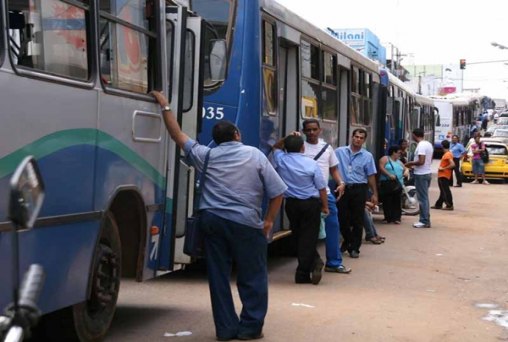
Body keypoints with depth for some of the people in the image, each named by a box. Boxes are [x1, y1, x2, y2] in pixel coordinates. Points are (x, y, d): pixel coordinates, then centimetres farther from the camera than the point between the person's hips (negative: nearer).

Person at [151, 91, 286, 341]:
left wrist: (165, 107, 23)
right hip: (245, 223, -3)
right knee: (252, 277, 7)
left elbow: (178, 136, 16)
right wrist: (268, 221, 7)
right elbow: (277, 192, -1)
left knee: (218, 275, 9)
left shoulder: (206, 156, 7)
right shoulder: (255, 155, 2)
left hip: (212, 220, 3)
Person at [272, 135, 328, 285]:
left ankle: (314, 262, 10)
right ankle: (302, 274, 0)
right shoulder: (311, 164, -10)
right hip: (311, 204, -2)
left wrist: (287, 138, 13)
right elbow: (321, 188, -5)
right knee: (308, 237, 1)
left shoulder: (281, 160, -4)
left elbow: (276, 147, 21)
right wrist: (325, 206, 6)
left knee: (299, 236, 16)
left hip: (291, 204, 3)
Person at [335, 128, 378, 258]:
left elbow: (371, 176, 4)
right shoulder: (340, 152, 2)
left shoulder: (367, 156, 2)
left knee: (357, 220, 3)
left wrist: (374, 194, 3)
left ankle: (354, 248, 15)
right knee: (342, 218, 7)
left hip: (359, 189, 0)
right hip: (343, 188, 1)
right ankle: (348, 241, 32)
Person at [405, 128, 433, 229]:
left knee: (422, 198, -5)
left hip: (421, 175, -10)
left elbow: (421, 161, -25)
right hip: (427, 173, 10)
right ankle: (425, 220, 18)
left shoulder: (421, 145, -18)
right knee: (424, 198, 14)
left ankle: (425, 221, -3)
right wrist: (414, 165, 19)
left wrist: (410, 163, -9)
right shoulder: (429, 144, 13)